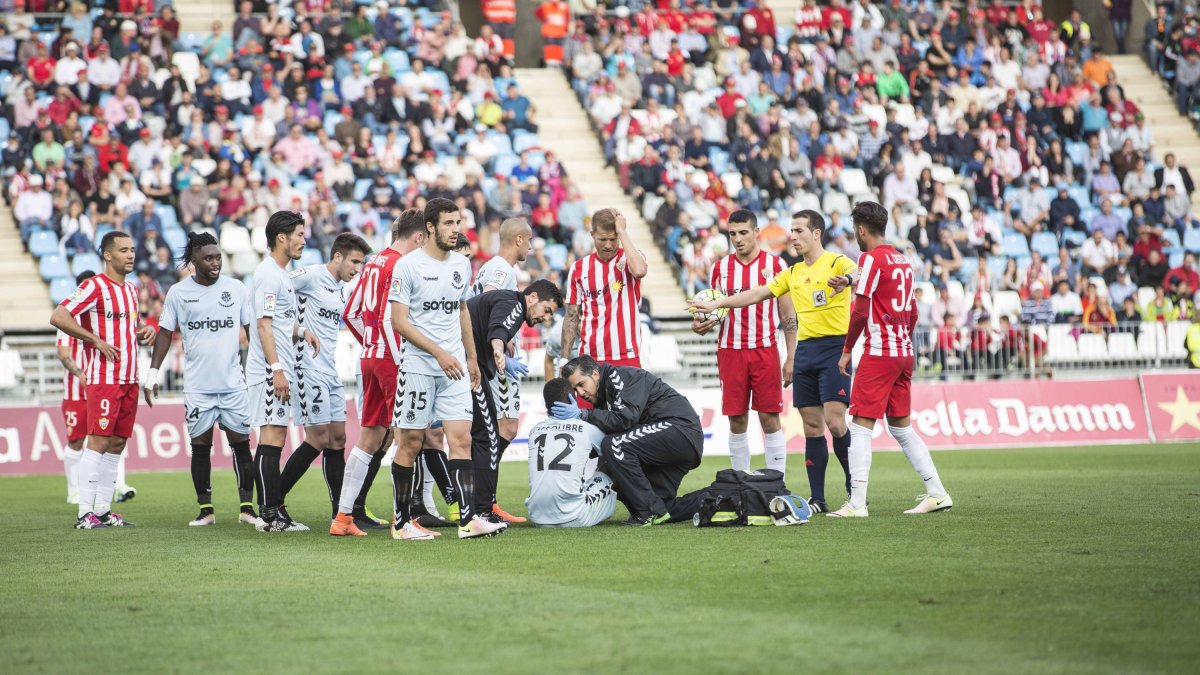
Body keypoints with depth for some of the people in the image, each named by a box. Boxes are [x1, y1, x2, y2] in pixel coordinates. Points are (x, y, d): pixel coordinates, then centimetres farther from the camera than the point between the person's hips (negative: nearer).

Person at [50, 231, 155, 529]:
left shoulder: (131, 288, 16)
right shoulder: (94, 287, -9)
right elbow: (58, 317, -16)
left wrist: (146, 329, 8)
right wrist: (96, 341, -17)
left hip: (129, 378, 8)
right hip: (103, 378, -8)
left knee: (118, 443, 7)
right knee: (99, 441, -11)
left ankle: (103, 510, 12)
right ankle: (85, 513, -11)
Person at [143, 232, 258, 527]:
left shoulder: (236, 289, 3)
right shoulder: (178, 292, 2)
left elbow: (253, 327, 9)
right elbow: (165, 333, 7)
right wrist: (152, 374, 2)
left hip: (233, 382, 0)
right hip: (197, 385, 0)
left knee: (240, 442, 0)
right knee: (200, 445, 2)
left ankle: (247, 508, 6)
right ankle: (205, 509, 10)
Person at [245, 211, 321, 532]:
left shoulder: (281, 274, 20)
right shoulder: (268, 274, -12)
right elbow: (263, 324, -18)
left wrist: (301, 332, 12)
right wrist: (276, 369, -22)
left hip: (278, 371, 10)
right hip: (269, 371, -10)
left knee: (274, 441, 9)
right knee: (271, 440, -11)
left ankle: (274, 511, 11)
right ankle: (269, 514, -12)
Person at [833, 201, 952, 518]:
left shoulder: (870, 258, -10)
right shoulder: (903, 261, 14)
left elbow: (860, 311, -15)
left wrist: (846, 351, -6)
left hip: (879, 353, -8)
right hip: (904, 353, 8)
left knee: (861, 426, -7)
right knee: (901, 427, 15)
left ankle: (857, 503, -12)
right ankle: (937, 493, 13)